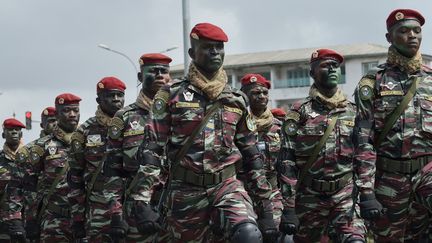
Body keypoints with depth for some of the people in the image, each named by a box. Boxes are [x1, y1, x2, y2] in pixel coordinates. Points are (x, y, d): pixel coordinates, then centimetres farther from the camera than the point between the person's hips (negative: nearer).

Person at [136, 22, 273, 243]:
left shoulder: (237, 100, 9)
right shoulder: (171, 95, -1)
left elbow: (251, 152, 15)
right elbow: (150, 148, -5)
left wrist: (265, 199, 10)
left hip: (227, 185, 1)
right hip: (185, 191, -1)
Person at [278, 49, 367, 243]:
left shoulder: (352, 111, 8)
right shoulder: (300, 112, -1)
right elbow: (287, 162, -5)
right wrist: (288, 207, -11)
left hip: (346, 195, 1)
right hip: (309, 197, -1)